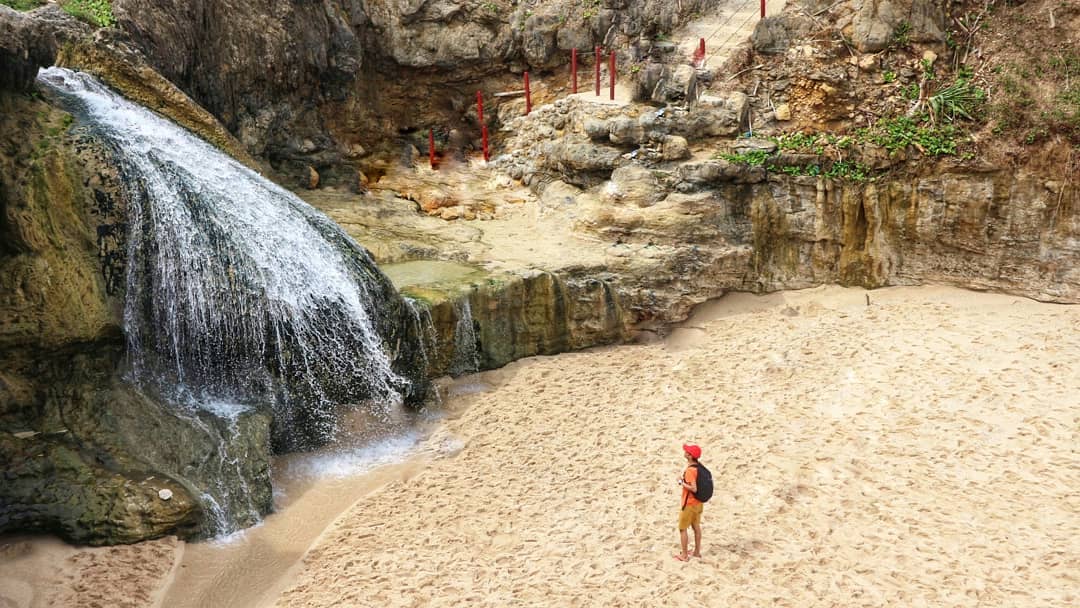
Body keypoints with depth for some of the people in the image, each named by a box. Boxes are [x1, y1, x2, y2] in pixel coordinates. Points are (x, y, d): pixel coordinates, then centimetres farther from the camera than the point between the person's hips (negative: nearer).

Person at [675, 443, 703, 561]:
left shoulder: (690, 470, -25)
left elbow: (694, 488, -30)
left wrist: (682, 483, -19)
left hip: (689, 504, -8)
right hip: (698, 502, 9)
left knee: (682, 528, 3)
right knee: (696, 526, 18)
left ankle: (684, 555, 9)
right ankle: (697, 551, 29)